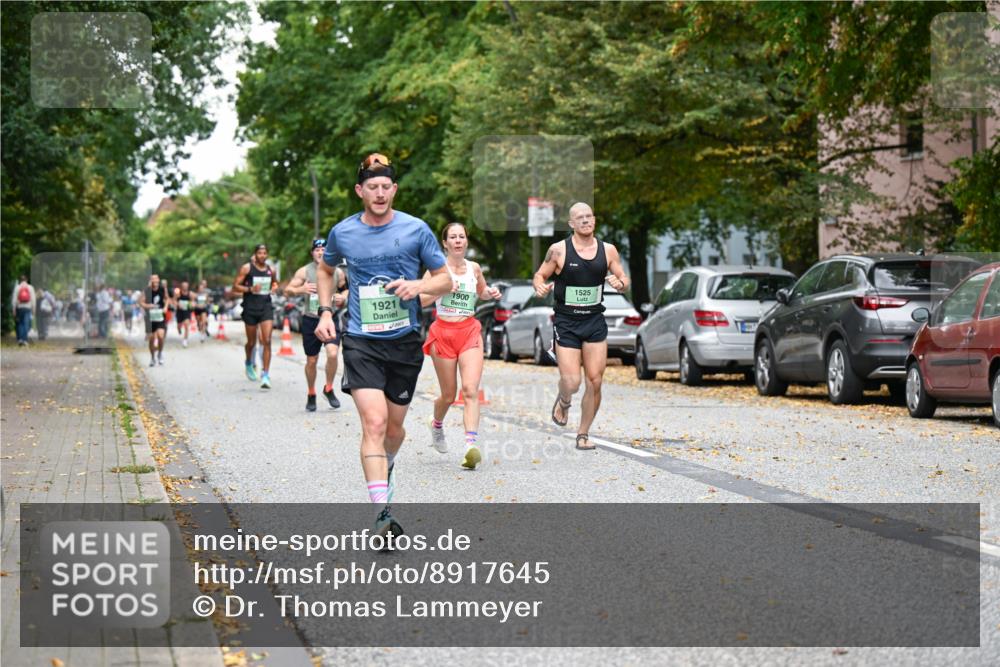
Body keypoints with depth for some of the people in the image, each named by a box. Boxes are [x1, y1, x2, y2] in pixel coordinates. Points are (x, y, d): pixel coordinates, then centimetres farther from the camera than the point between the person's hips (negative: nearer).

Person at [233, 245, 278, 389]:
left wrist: (274, 287, 5)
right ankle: (249, 364, 42)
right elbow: (235, 286, -3)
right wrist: (250, 289, -18)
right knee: (251, 342, 10)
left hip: (266, 308, 2)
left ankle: (265, 375, -13)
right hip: (251, 308, -2)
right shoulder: (247, 268, -3)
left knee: (267, 341, -12)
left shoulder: (271, 270, 8)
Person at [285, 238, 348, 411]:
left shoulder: (337, 272, 3)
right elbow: (287, 291, 0)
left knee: (332, 353, -21)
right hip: (310, 320, 0)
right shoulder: (304, 271, -1)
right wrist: (301, 289, -20)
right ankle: (311, 394, 28)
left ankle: (329, 389, 1)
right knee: (311, 361, 7)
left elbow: (345, 289, 18)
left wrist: (343, 296, -5)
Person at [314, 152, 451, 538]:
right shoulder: (342, 233, 1)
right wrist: (325, 311, 9)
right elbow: (326, 270, 22)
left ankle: (386, 466, 49)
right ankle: (383, 513, -23)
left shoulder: (416, 230, -3)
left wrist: (418, 285, -16)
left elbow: (445, 280, 4)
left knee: (394, 426, 13)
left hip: (405, 341, 1)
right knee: (374, 422, -18)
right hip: (361, 342, -1)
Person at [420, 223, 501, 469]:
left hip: (470, 331, 2)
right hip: (443, 332, -2)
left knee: (470, 390, -16)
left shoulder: (474, 268, 9)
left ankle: (471, 445, -27)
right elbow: (421, 299, -13)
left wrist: (490, 293, 7)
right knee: (448, 395, 8)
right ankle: (437, 424, 43)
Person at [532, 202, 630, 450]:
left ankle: (583, 434, 16)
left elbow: (624, 279, 11)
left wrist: (620, 283, -12)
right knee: (571, 382, -11)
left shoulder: (608, 250, 3)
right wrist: (540, 287, -18)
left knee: (595, 382, -2)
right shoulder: (559, 250, -5)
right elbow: (540, 275, 4)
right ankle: (563, 402, 27)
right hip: (566, 323, -3)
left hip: (595, 322, 3)